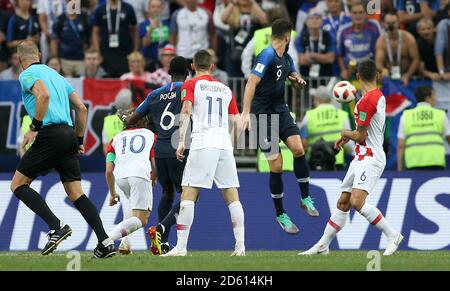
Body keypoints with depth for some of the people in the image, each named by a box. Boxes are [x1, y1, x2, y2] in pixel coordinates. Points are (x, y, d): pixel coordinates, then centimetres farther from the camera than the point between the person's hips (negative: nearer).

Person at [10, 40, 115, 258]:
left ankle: (56, 227, -14)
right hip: (69, 134, 7)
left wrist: (34, 128, -15)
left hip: (50, 134, -7)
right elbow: (81, 108, 23)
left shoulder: (28, 75, 2)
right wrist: (79, 140, 27)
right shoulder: (56, 75, 25)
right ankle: (105, 242, -7)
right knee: (76, 193, 6)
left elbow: (44, 95, -20)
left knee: (18, 184, 1)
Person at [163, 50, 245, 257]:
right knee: (232, 195, 7)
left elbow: (186, 111, -8)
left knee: (188, 193, -6)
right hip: (225, 143, 4)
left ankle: (181, 246, -14)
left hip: (203, 143, -4)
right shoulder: (226, 89, 20)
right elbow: (237, 123, 18)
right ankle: (240, 245, 3)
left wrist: (181, 141, -11)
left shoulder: (191, 85, 8)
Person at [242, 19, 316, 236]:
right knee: (277, 165, -7)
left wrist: (299, 81, 0)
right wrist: (246, 113, -34)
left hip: (281, 111, 7)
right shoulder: (267, 56, -16)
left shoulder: (287, 59, 9)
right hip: (263, 114, -7)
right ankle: (280, 215, 6)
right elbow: (252, 82, -26)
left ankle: (306, 197, 2)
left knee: (298, 149, -14)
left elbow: (297, 83, 25)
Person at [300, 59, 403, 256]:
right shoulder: (378, 96, 12)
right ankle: (323, 245, 16)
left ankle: (393, 236, -16)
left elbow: (359, 136, -14)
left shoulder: (367, 100, -18)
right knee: (342, 203, 11)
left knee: (357, 201, -25)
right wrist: (348, 136, 23)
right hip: (362, 158, 10)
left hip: (369, 158, -10)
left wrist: (345, 134, 6)